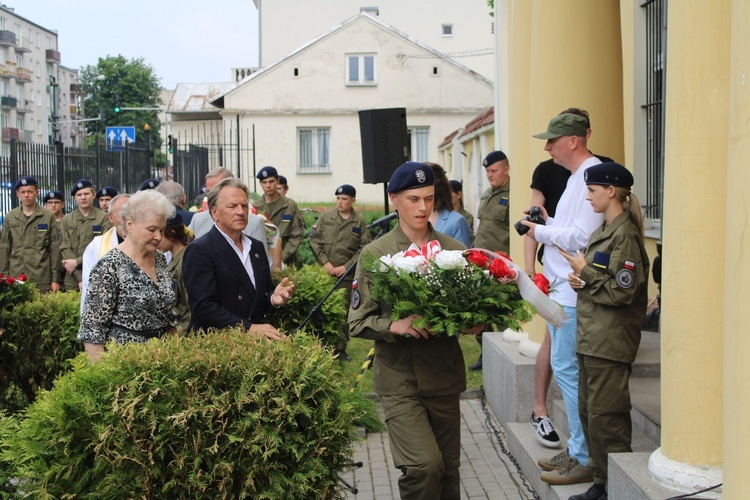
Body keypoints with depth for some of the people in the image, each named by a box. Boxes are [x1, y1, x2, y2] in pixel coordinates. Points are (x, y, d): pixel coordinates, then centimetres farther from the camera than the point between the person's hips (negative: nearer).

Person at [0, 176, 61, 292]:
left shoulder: (48, 216, 3)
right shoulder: (10, 217, 9)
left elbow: (54, 248, 2)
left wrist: (55, 279, -2)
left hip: (42, 280, -2)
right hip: (15, 278, 2)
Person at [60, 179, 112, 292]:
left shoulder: (104, 218, 1)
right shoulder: (66, 220, 10)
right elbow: (65, 249, 2)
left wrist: (77, 262, -11)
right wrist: (80, 277, -10)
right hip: (73, 279, 2)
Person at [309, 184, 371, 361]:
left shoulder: (360, 221, 2)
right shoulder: (325, 216, 4)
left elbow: (363, 248, -1)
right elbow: (314, 240, 3)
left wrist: (346, 267, -10)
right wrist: (325, 262, -8)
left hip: (347, 274, -1)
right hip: (324, 272, 1)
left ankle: (340, 348, 13)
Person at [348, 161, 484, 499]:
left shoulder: (453, 250, 4)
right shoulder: (376, 254, -2)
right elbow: (358, 322, -3)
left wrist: (474, 323, -11)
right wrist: (394, 326, -21)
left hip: (444, 375, 3)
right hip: (399, 379, -3)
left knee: (448, 469, 12)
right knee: (424, 465, -17)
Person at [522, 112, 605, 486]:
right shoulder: (576, 175, 17)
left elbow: (582, 237, -23)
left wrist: (541, 233, -11)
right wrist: (548, 222, 8)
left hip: (573, 292, -11)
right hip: (560, 287, 11)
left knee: (568, 370, -6)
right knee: (565, 368, 16)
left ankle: (585, 459, 4)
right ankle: (577, 449, 27)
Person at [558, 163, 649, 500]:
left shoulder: (625, 235, -14)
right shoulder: (603, 231, 16)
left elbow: (622, 292, -19)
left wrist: (585, 272, -11)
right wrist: (580, 280, 3)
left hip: (610, 342, -10)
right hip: (591, 338, 10)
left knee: (605, 416, -4)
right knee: (588, 411, 14)